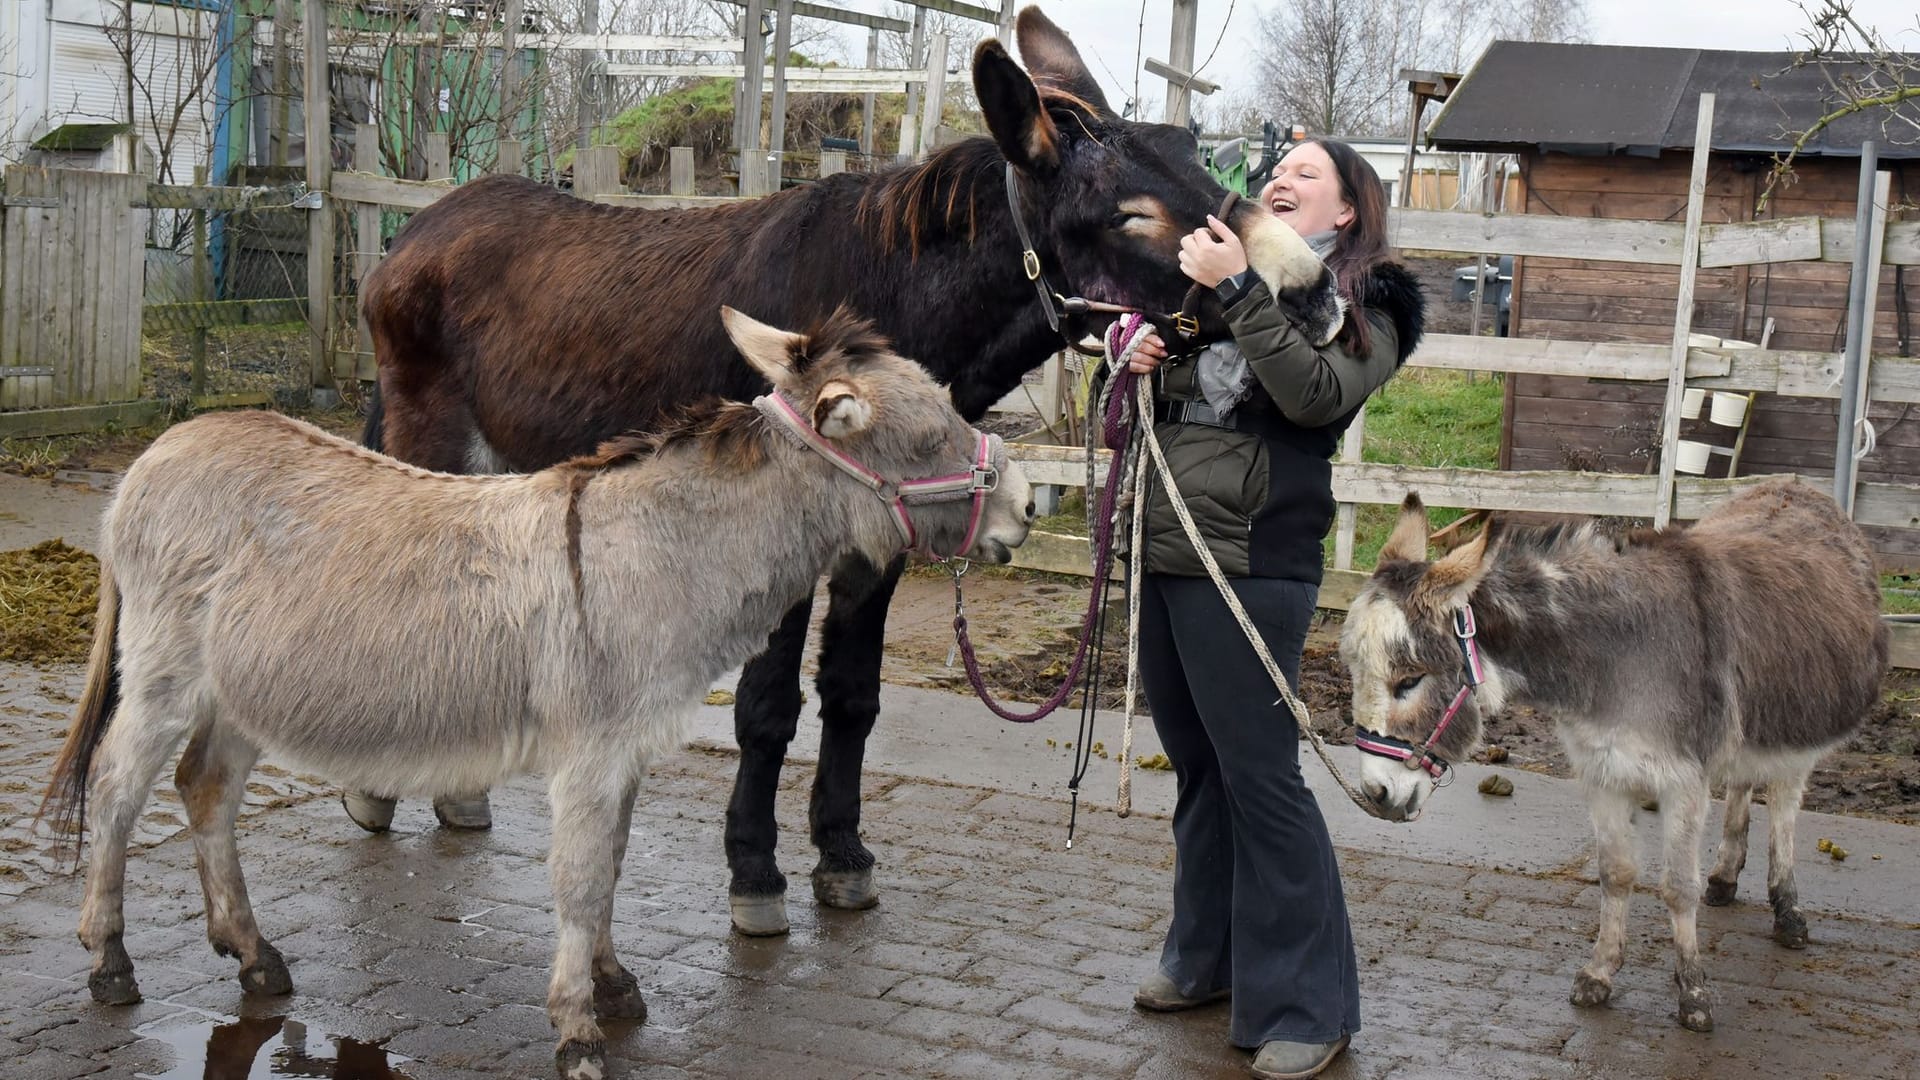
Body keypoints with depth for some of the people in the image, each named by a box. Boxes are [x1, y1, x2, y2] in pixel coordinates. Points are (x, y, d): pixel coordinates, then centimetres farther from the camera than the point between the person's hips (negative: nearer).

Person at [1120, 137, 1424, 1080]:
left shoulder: (1365, 303, 0)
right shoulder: (1216, 278, 17)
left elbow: (1314, 393, -20)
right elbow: (1166, 409, 24)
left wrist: (1239, 290, -23)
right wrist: (1144, 362, 2)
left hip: (1249, 568, -6)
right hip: (1161, 552, 7)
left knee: (1260, 776, -5)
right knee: (1196, 768, 16)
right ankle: (1206, 958, 30)